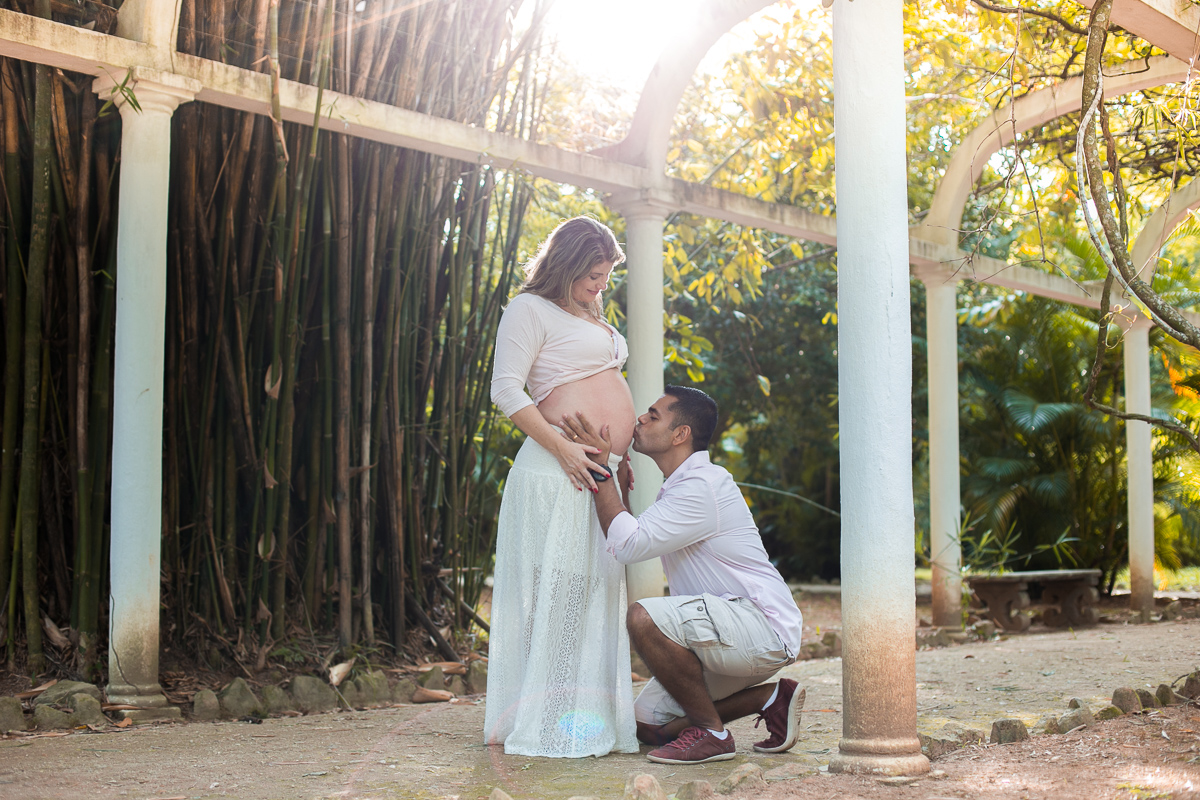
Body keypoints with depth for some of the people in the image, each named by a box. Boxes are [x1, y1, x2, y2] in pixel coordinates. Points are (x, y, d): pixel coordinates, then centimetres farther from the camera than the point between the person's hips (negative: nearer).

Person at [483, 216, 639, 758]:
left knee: (597, 586, 7)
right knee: (553, 587, -9)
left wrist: (620, 459, 18)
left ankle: (586, 712, 13)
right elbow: (506, 391, -12)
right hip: (559, 470, -9)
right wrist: (563, 448, -19)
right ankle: (545, 719, -5)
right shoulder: (530, 309, -3)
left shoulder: (590, 317, 24)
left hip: (602, 473, 9)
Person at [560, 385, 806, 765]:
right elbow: (630, 539, 28)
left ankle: (712, 733, -15)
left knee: (645, 618, -31)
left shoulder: (703, 485, -18)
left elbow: (627, 545, -23)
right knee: (647, 723, 8)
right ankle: (771, 698, 11)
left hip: (764, 629, -10)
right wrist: (620, 479, 21)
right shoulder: (679, 485, 15)